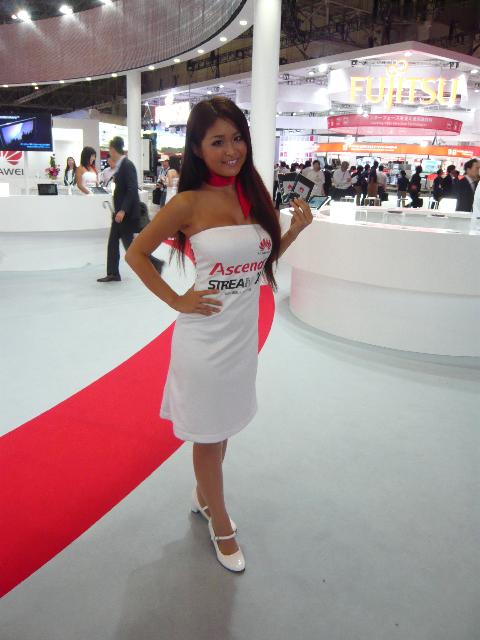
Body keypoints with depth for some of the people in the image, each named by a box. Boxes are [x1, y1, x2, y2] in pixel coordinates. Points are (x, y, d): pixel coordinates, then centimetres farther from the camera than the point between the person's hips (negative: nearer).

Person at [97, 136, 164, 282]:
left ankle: (155, 263, 5)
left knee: (129, 244, -4)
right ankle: (113, 274, 16)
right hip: (120, 212, 9)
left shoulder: (127, 165, -16)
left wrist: (123, 210, -27)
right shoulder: (120, 165, 11)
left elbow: (132, 189, -23)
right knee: (113, 242, 10)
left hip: (127, 213, -9)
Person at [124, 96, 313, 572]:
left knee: (224, 426, 22)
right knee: (207, 433, 11)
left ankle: (202, 497, 48)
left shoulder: (254, 194, 2)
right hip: (205, 337, -5)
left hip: (244, 332, 5)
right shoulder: (190, 203, -12)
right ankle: (220, 524, 34)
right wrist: (176, 301, -9)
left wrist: (295, 229, -3)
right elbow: (136, 253, -4)